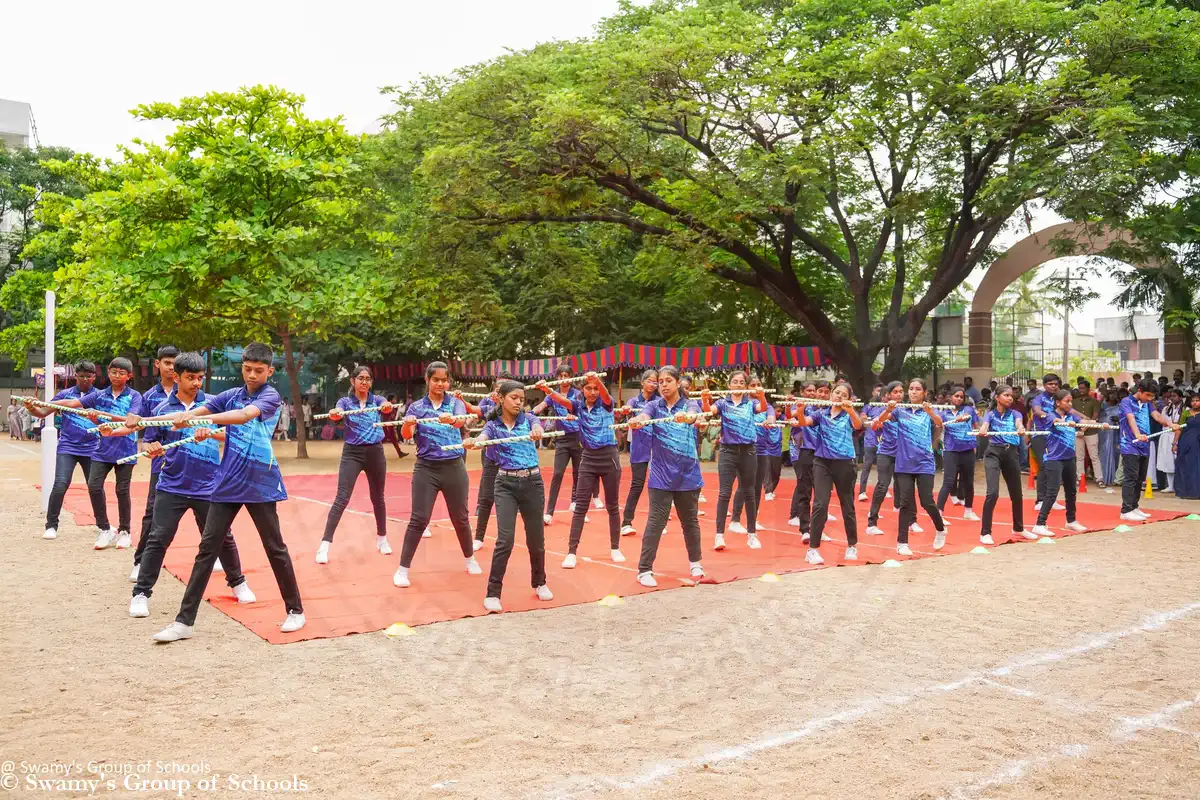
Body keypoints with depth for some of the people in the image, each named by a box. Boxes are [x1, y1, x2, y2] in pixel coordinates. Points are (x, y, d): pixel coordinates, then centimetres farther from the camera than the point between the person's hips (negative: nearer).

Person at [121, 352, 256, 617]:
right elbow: (152, 444, 5)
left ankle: (237, 583, 29)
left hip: (208, 486, 0)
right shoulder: (162, 408, 1)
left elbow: (229, 433, -10)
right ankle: (141, 594, 10)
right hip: (172, 486, 0)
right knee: (157, 539, -3)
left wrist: (211, 433, -30)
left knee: (222, 538, 9)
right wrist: (152, 449, -17)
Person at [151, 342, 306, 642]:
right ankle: (184, 621, 6)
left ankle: (295, 610, 20)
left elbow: (244, 415, -26)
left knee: (275, 547, 4)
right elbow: (194, 413, 0)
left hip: (260, 484, -4)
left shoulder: (271, 396, -7)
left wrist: (201, 418, -38)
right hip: (227, 483, 5)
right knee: (207, 547, 2)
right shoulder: (232, 395, 10)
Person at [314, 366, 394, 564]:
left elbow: (388, 406, -20)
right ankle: (325, 544, -10)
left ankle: (382, 538, 29)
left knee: (378, 497, 12)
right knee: (341, 499, -10)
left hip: (375, 452, 2)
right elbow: (338, 414, -22)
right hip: (352, 453, -2)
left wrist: (387, 406, -44)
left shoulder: (377, 399, 3)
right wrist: (334, 414, -47)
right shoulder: (345, 402, -1)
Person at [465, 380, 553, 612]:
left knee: (536, 538, 11)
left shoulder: (528, 419, 2)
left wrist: (537, 431, -47)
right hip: (506, 484, -1)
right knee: (505, 539, -10)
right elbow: (482, 439, -21)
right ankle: (493, 593, 0)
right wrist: (472, 442, -46)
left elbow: (537, 427, -21)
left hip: (532, 482, 2)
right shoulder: (493, 425, 0)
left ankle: (539, 583, 33)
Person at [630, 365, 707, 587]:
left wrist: (686, 417, -51)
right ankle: (644, 569, 1)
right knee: (656, 522, -5)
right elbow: (644, 416, -22)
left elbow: (694, 415, -26)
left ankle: (695, 562, 34)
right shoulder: (654, 405, 0)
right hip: (661, 474, -1)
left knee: (690, 520, 14)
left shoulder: (690, 405, -2)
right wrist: (636, 421, -48)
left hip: (688, 473, 1)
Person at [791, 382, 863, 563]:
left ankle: (852, 546, 27)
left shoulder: (849, 414, 3)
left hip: (844, 463, 0)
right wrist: (800, 411, -32)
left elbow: (858, 425, -20)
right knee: (820, 505, -9)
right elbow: (804, 422, -10)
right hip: (822, 461, 0)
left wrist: (850, 410, -40)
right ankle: (813, 549, -5)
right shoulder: (821, 413, 7)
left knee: (847, 505, 10)